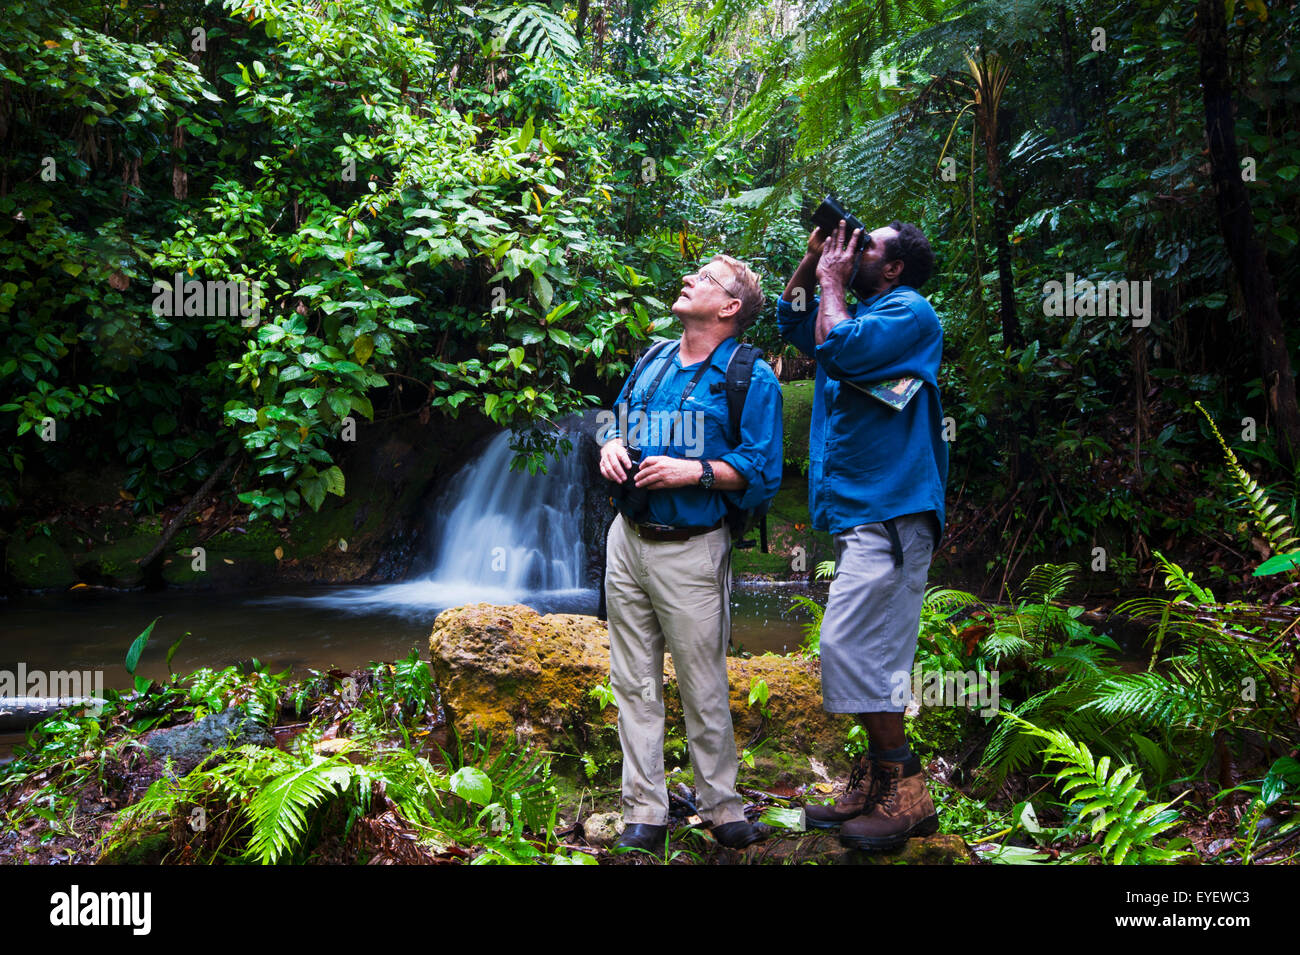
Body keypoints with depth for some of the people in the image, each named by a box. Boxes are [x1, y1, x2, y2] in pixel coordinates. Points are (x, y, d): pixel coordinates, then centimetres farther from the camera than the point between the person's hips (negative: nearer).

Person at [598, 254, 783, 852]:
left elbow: (762, 469, -10)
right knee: (633, 684, 8)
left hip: (690, 551, -6)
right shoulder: (655, 361, 14)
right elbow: (619, 422, 25)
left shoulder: (751, 377, -5)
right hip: (627, 539, 6)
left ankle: (721, 807, 18)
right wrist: (612, 447, 2)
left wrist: (694, 471, -20)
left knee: (703, 689, 2)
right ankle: (644, 813, 16)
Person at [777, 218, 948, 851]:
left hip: (890, 511, -10)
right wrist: (812, 260, 18)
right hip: (861, 512, 10)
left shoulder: (909, 312, -7)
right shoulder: (862, 314, 21)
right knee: (874, 654, 12)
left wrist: (832, 282, -4)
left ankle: (904, 795, -8)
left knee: (848, 645, -16)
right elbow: (791, 323, 32)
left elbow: (837, 347, -20)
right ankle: (875, 783, 19)